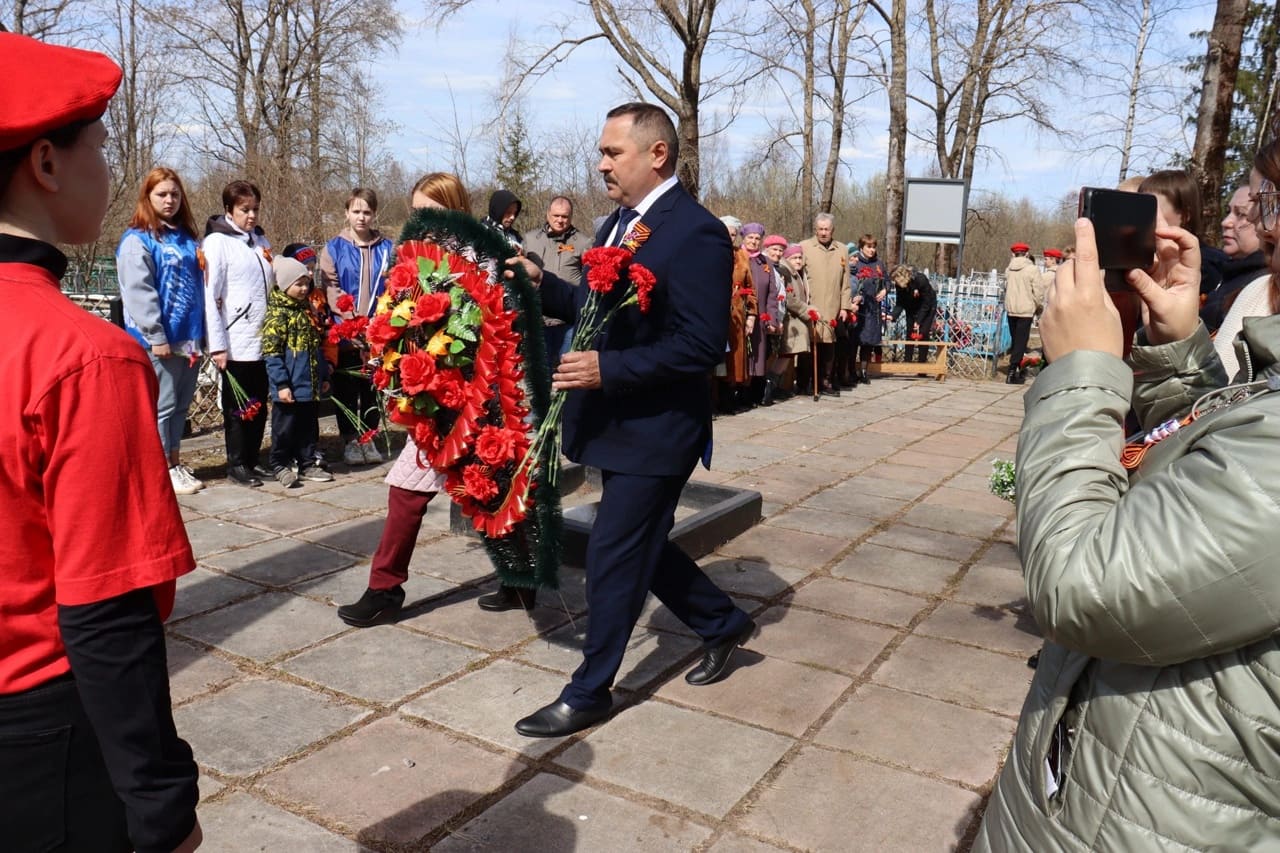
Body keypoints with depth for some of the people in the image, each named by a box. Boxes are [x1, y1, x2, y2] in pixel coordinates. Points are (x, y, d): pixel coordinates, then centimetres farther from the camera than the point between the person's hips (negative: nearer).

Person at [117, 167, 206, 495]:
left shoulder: (187, 238, 16)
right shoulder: (137, 240, -6)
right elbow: (139, 292, -14)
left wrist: (201, 332, 14)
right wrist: (156, 336, -17)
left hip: (189, 338, 7)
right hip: (160, 340, -7)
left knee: (181, 404, 13)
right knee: (162, 405, -2)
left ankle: (175, 463, 24)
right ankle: (162, 470, 7)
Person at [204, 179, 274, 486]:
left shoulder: (260, 241, 15)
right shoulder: (217, 242, -5)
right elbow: (209, 296, -11)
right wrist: (217, 346, -15)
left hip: (265, 341, 6)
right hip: (236, 343, -6)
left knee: (259, 404, 11)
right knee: (238, 406, 3)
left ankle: (252, 460, 22)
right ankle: (237, 464, 14)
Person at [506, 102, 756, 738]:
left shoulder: (696, 234, -18)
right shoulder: (619, 222, 11)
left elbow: (703, 345, -23)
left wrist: (609, 369, -27)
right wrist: (543, 285, 0)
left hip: (657, 430, -9)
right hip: (615, 421, 9)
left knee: (613, 557, 0)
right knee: (639, 545, 19)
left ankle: (588, 694, 18)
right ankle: (724, 625, 40)